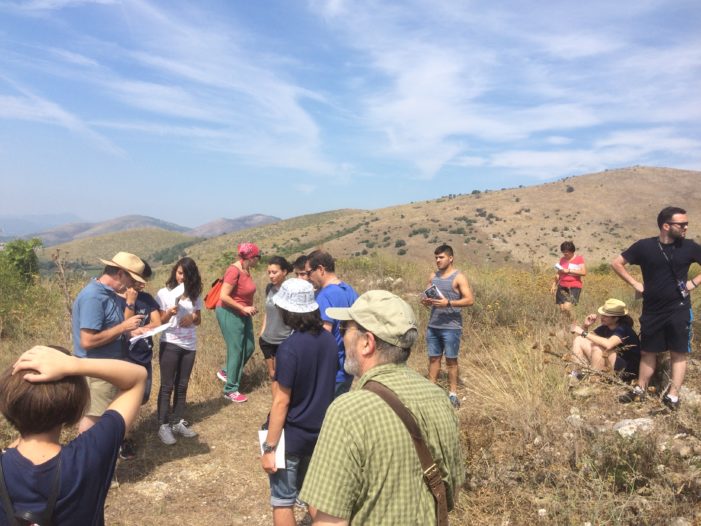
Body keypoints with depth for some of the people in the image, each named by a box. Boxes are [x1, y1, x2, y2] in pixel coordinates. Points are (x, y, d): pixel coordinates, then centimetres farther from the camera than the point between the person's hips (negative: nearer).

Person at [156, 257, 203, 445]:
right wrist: (169, 313, -25)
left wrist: (192, 318, -12)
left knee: (182, 386, 12)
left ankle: (177, 423, 23)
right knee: (167, 386, 1)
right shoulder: (164, 293, -6)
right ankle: (163, 426, 10)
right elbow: (158, 321, -6)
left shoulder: (195, 294, 5)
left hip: (189, 345, 4)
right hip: (170, 344, -4)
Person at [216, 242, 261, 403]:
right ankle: (230, 390, 12)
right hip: (229, 314, -9)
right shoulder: (234, 270, -22)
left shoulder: (246, 270, 5)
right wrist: (243, 309, -21)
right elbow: (224, 296, -25)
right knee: (236, 350, -2)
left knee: (249, 347, 12)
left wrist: (249, 308, 8)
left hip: (242, 314, 9)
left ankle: (226, 372, 33)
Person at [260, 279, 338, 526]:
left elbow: (281, 402, -20)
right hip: (319, 431, 6)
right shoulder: (329, 340, -3)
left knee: (282, 501, 11)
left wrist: (269, 447, -13)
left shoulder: (290, 347, -23)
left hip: (291, 435, -6)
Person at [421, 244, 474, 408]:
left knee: (451, 359, 3)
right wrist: (425, 301, -7)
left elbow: (469, 300, -13)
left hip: (451, 327, -5)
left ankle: (453, 393, 13)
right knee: (433, 357, 9)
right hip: (433, 325, 5)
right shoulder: (433, 276, 12)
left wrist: (448, 303, -24)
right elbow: (427, 296, 18)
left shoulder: (458, 277, -6)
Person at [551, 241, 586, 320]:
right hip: (562, 287, 5)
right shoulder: (562, 259, 12)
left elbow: (583, 272, -11)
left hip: (574, 287, -4)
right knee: (562, 308, -2)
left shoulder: (579, 259, 0)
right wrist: (554, 284, 7)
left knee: (567, 307, -20)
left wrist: (569, 271, -14)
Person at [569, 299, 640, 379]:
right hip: (609, 365, 8)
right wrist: (585, 326, -15)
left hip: (627, 370, -8)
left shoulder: (623, 329, -20)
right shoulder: (605, 327, 1)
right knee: (578, 340, -4)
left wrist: (584, 333, -33)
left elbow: (608, 344, -41)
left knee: (597, 347, -31)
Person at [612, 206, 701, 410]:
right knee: (648, 352, 11)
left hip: (679, 309, 0)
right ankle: (640, 390, 23)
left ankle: (672, 396, 12)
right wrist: (635, 283, -5)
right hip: (652, 311, 0)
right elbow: (616, 263, 1)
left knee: (679, 353, 3)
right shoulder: (644, 246, -6)